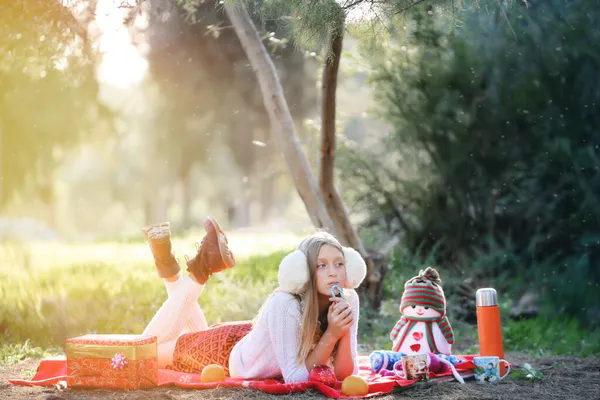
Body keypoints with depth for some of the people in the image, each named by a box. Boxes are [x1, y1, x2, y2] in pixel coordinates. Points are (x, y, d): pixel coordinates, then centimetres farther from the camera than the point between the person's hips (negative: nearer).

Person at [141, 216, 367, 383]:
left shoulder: (348, 300, -25)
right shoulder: (284, 305, -41)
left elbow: (344, 374, -23)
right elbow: (295, 378, -36)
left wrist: (345, 332, -40)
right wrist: (331, 335, -46)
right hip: (229, 349, -5)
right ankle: (197, 275, 16)